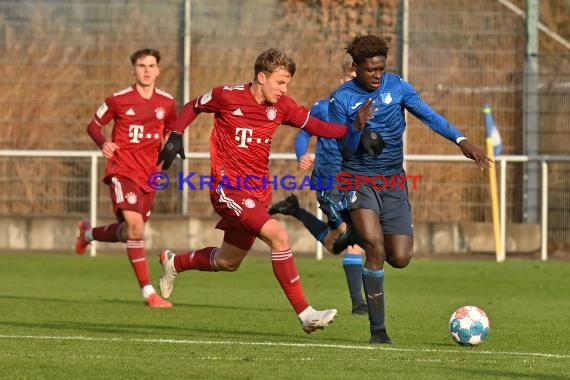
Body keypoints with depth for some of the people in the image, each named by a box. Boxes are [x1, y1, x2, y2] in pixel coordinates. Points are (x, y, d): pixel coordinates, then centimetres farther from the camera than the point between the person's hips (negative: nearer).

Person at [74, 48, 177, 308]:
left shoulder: (167, 103, 4)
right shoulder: (118, 101, -7)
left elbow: (172, 131, 21)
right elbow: (94, 125, 5)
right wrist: (103, 144, -16)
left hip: (149, 176, 5)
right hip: (123, 172, -5)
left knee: (129, 232, 15)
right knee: (136, 227, -22)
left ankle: (89, 233, 47)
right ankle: (148, 293, -18)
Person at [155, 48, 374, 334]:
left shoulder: (281, 106, 1)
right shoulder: (227, 96, -10)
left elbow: (317, 127, -1)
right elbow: (192, 107, 7)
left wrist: (354, 128, -16)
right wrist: (175, 137, -3)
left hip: (257, 192, 7)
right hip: (228, 189, -7)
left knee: (227, 262, 19)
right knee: (278, 234, -25)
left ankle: (174, 262, 49)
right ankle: (305, 314, -22)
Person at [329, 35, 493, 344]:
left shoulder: (397, 86, 0)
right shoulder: (341, 99, -6)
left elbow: (429, 116, -9)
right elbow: (345, 148, -7)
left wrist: (462, 142, -23)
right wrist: (359, 128, -28)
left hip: (393, 182, 3)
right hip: (359, 179, -3)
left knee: (400, 258, -6)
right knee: (374, 246, -23)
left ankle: (364, 240, 32)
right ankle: (378, 330, -14)